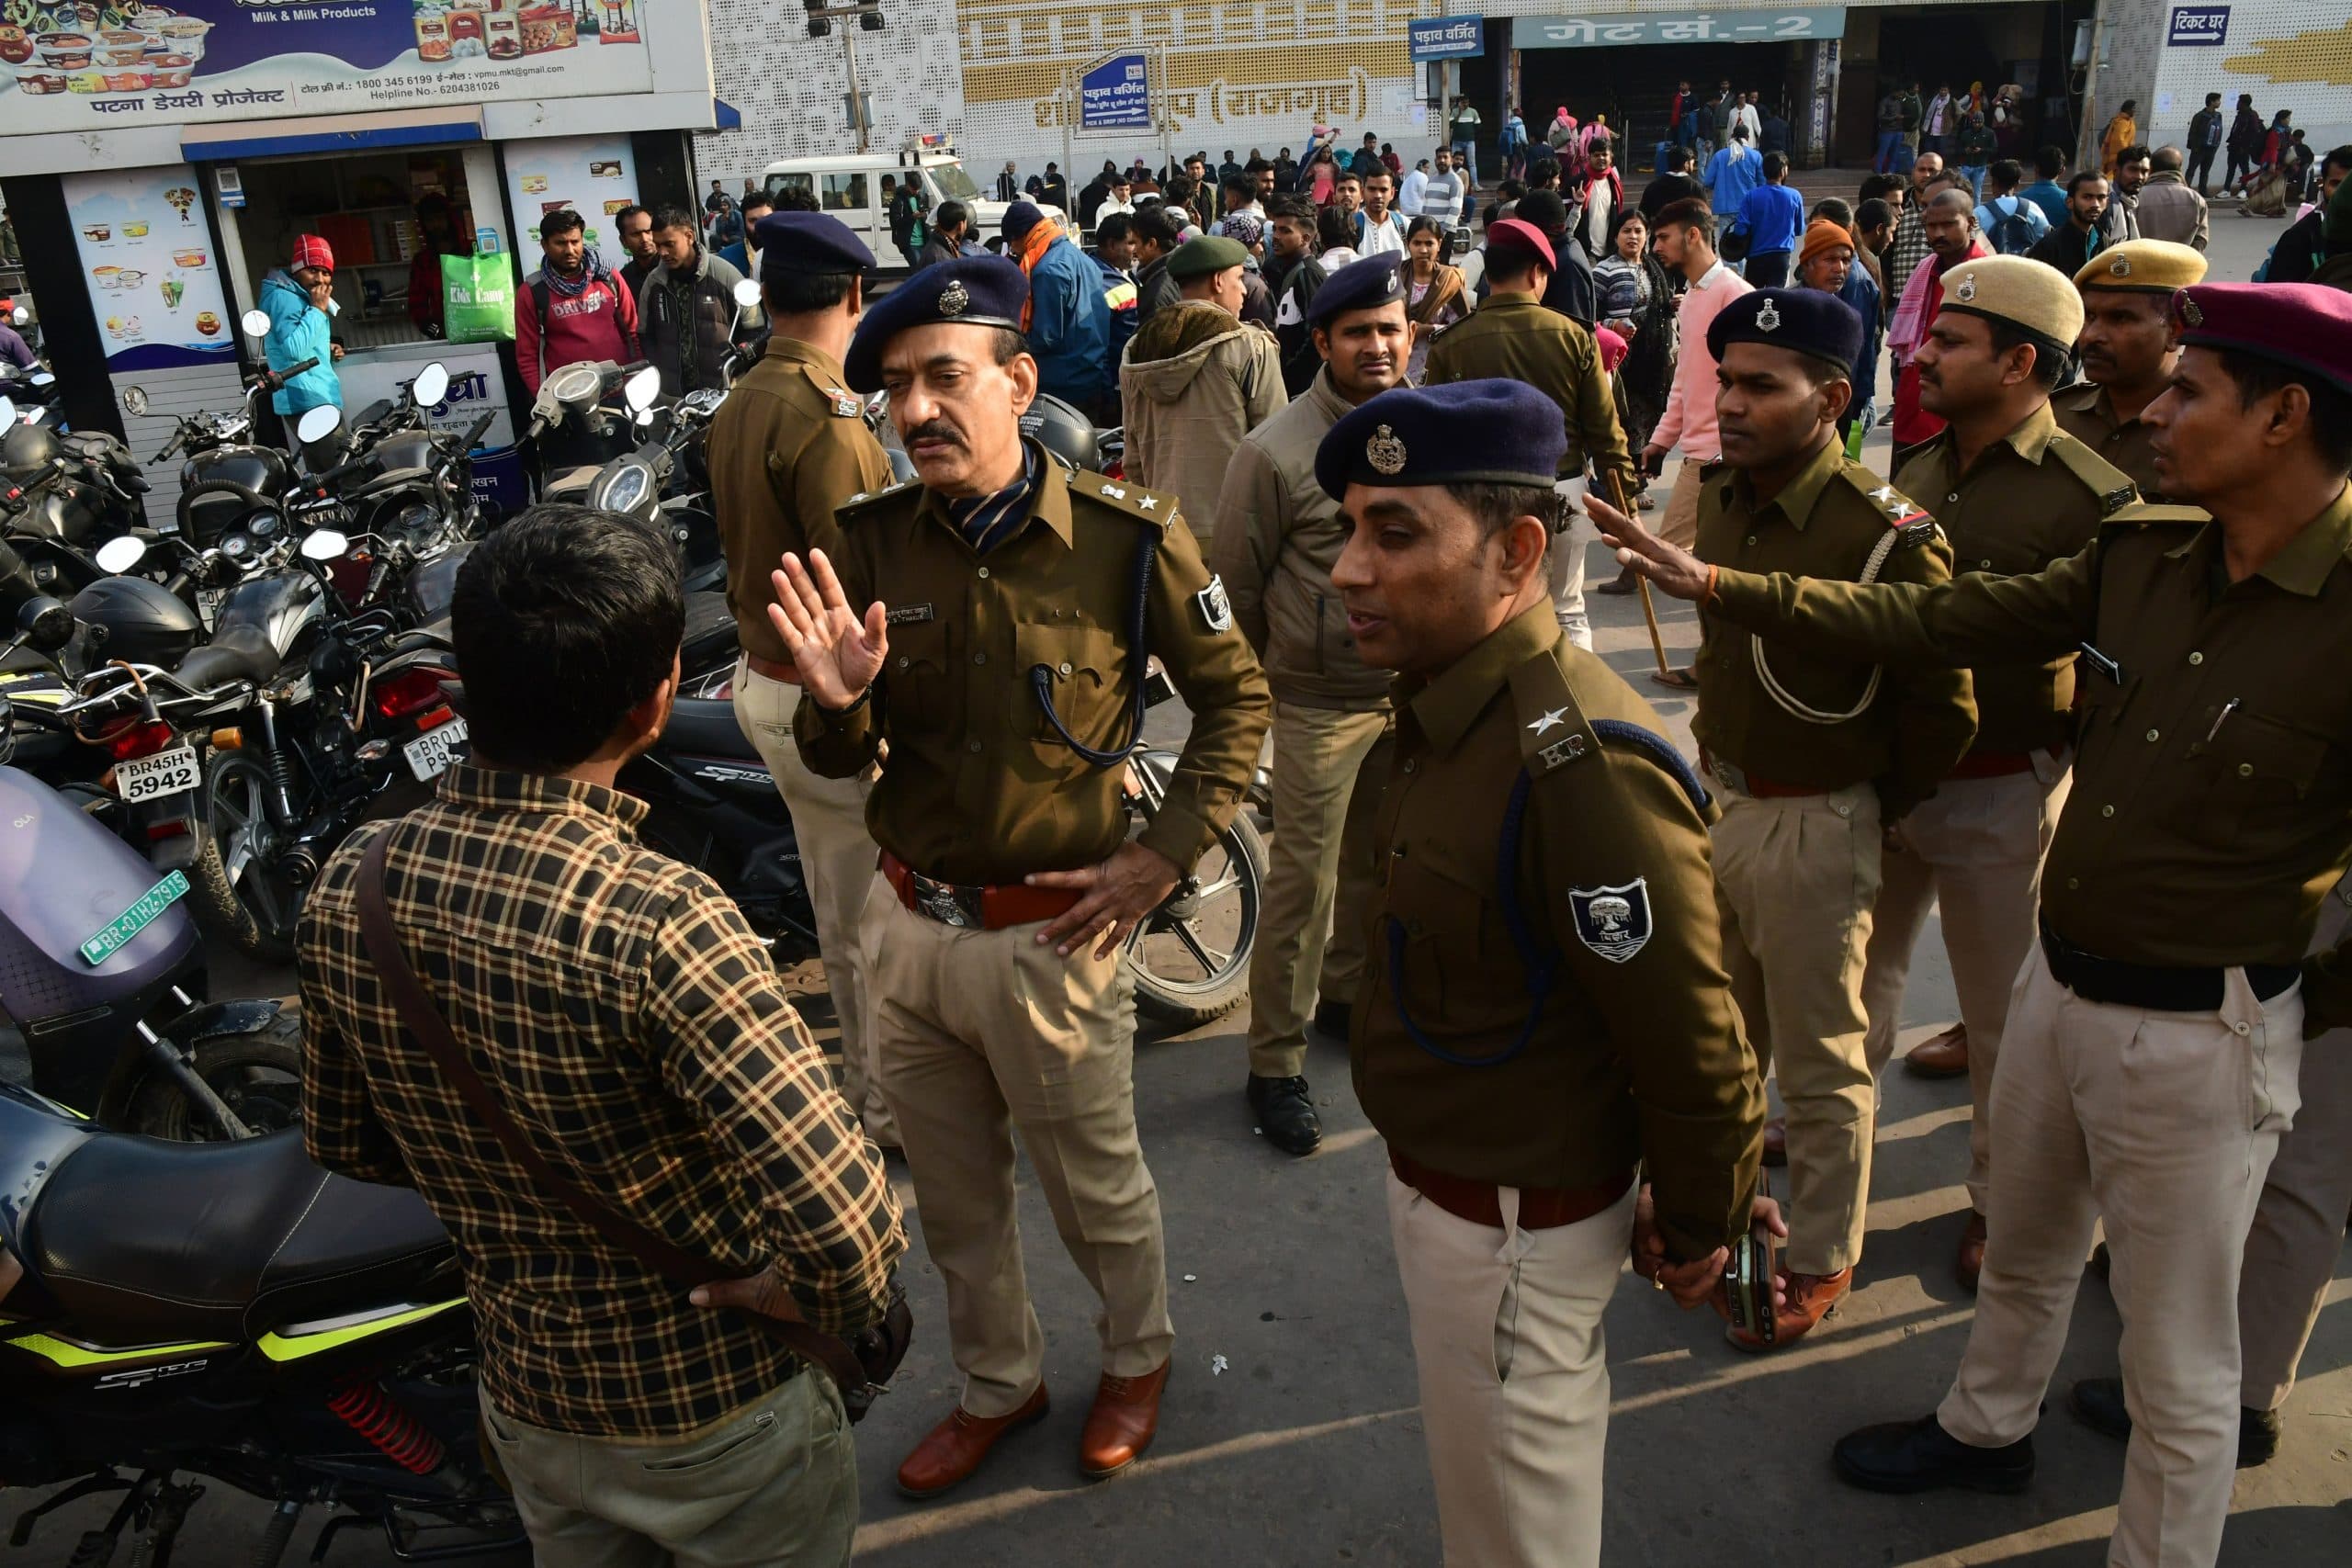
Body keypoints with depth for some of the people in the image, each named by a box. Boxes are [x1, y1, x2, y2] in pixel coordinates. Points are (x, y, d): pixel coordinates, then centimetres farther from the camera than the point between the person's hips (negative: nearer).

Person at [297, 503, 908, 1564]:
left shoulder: (347, 890, -14)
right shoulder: (659, 924, -35)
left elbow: (344, 1142, 3)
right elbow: (848, 1227, -38)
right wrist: (823, 1300, -18)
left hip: (525, 1395, 5)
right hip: (712, 1407, -4)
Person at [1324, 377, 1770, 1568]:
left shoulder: (1575, 764, -32)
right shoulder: (1450, 703, -1)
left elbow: (1694, 1038, -25)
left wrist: (1698, 1228, -8)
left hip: (1513, 1227, -8)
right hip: (1442, 1178, 9)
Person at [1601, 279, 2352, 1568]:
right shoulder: (2142, 553, -3)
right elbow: (1939, 622, 0)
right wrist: (1715, 585, -2)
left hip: (2199, 1035, -7)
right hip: (2059, 978, 7)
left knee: (2177, 1368, 12)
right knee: (2021, 1251, 29)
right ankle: (1985, 1430, 54)